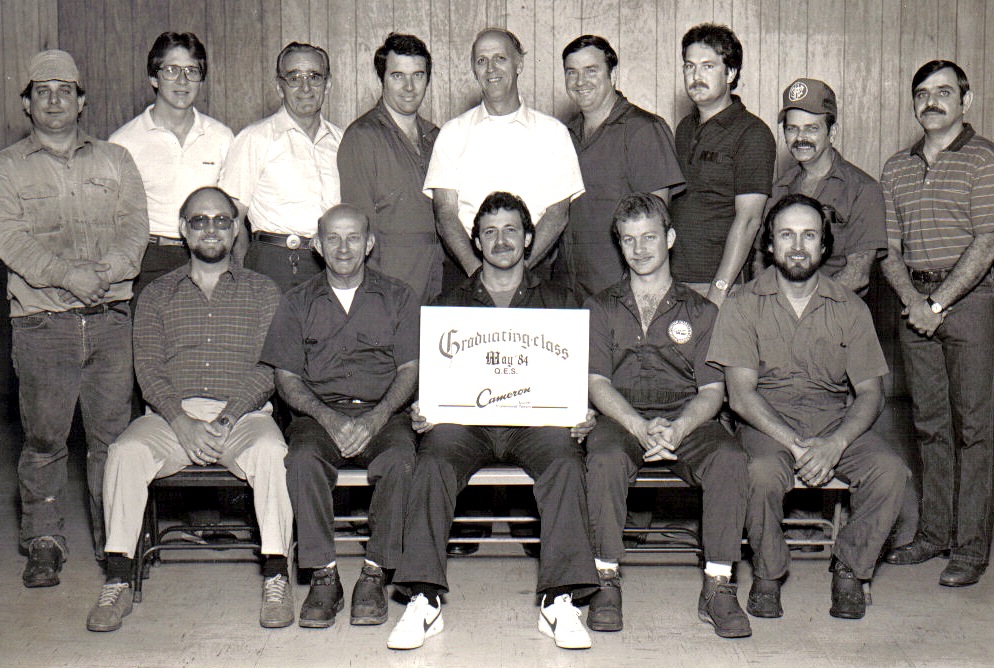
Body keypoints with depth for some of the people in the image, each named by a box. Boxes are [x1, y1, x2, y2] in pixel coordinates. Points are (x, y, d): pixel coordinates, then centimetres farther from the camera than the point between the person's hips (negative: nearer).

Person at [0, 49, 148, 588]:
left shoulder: (114, 160, 16)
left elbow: (135, 226, 6)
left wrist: (106, 270, -12)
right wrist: (70, 275, -16)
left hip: (111, 316, 1)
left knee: (112, 433, 2)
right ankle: (43, 542, 14)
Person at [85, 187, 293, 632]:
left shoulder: (263, 292, 13)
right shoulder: (156, 295, 17)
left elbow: (268, 367, 1)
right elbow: (148, 366, 5)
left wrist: (226, 418, -15)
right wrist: (181, 421, -13)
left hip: (243, 415, -1)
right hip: (171, 415, 2)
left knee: (270, 450, -33)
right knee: (126, 452, -27)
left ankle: (276, 578, -26)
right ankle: (117, 582, -18)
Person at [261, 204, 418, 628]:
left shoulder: (397, 298, 12)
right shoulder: (298, 303, 14)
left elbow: (410, 371, 3)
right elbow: (286, 379, 7)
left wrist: (374, 420, -15)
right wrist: (328, 418, -12)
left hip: (383, 413, -1)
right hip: (320, 413, 1)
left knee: (399, 460, -33)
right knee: (303, 458, -32)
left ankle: (374, 575, -23)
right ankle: (323, 576, -23)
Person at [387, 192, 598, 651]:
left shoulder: (556, 302, 20)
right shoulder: (452, 305, 22)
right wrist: (421, 413, -9)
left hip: (536, 419, 0)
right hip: (466, 419, 1)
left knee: (562, 450, -34)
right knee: (437, 447, -32)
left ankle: (559, 602, -33)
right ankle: (424, 601, -33)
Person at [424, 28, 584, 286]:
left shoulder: (552, 132, 9)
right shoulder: (453, 132, 11)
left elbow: (557, 213, 3)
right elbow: (445, 213, 3)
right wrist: (476, 268, -13)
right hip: (464, 271, 1)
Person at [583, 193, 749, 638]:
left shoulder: (700, 311, 15)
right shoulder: (601, 309, 16)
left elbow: (712, 390, 5)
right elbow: (597, 384, 2)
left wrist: (676, 430, -17)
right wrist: (642, 428, -17)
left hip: (686, 421, 1)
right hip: (621, 419, 0)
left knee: (730, 459, -30)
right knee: (604, 459, -34)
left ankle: (718, 586, -21)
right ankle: (607, 582, -20)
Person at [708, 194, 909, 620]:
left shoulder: (850, 308, 6)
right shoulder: (743, 305, 0)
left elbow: (870, 393, 2)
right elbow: (740, 393, -8)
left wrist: (835, 444, -18)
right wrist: (796, 445, -21)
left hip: (836, 420, 2)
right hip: (767, 423, -2)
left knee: (890, 470, -25)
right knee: (764, 471, -34)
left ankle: (850, 571, -3)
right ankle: (767, 576, -8)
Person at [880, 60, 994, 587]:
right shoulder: (896, 169, 13)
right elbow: (889, 249, 11)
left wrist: (939, 302, -14)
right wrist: (912, 299, -6)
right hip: (916, 301, 5)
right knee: (929, 421, 10)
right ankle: (934, 533, 19)